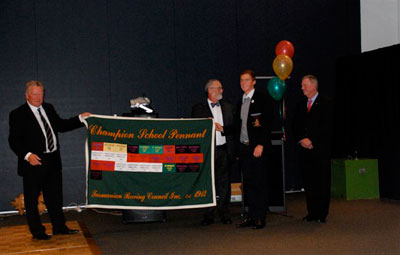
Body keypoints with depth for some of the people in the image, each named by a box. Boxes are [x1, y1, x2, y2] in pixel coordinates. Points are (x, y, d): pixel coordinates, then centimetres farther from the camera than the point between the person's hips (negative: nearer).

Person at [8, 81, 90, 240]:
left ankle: (59, 227, 26)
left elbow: (61, 125, 22)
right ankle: (37, 231, 16)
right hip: (34, 162, -6)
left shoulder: (49, 109, 12)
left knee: (55, 196, 15)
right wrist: (27, 155, -24)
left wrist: (80, 119, 13)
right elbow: (13, 140, -11)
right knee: (32, 198, 4)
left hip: (53, 161, 6)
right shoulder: (18, 114, -7)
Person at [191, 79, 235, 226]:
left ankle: (224, 213, 15)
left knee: (224, 182, 6)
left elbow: (233, 127, 9)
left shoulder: (228, 107, 14)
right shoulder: (198, 108, 4)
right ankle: (209, 215, 8)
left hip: (223, 149, 2)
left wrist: (221, 128, -8)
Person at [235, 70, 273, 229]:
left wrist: (261, 145, -16)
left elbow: (268, 124, -9)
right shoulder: (241, 102, 17)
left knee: (259, 183, -3)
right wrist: (238, 146, 10)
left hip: (258, 147, -6)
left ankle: (260, 218, 3)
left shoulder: (263, 99, -2)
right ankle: (251, 216, 15)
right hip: (243, 147, 6)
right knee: (248, 183, 8)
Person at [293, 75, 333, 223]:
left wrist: (311, 141, -12)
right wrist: (301, 140, -3)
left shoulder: (325, 104, 1)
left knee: (322, 182, -2)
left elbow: (327, 127, -7)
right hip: (304, 150, 5)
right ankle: (312, 213, 12)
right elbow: (296, 126, 15)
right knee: (308, 182, 5)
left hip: (320, 149, -5)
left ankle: (322, 214, 5)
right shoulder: (301, 105, 17)